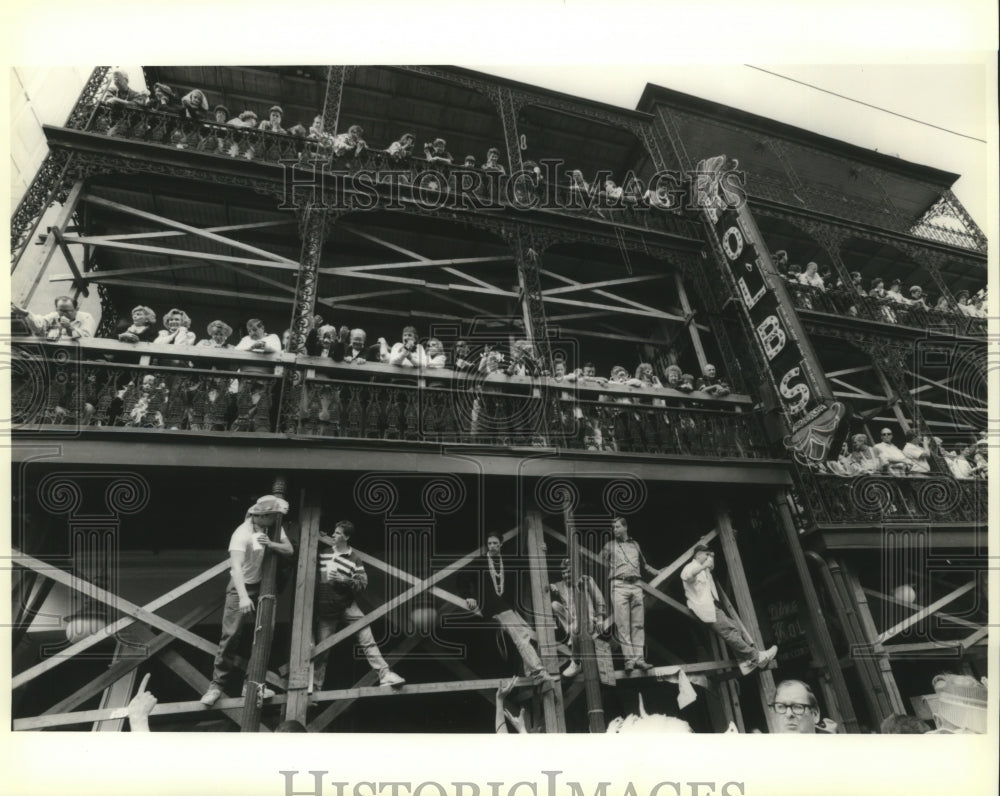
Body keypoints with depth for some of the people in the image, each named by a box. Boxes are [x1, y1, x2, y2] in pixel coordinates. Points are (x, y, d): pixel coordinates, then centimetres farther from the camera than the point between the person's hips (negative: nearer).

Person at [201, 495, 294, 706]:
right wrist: (243, 596, -46)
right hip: (240, 588, -6)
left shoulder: (274, 527, -6)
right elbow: (236, 566, -36)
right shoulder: (242, 534, -26)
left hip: (263, 586, 6)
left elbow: (289, 550, -6)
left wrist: (271, 544, -25)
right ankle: (217, 685, 5)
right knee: (231, 636, -7)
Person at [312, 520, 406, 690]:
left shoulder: (354, 559, -2)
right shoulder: (323, 550, 3)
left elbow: (363, 584, -8)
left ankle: (385, 675, -8)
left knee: (368, 641, -10)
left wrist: (342, 579, -20)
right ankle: (314, 687, 27)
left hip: (348, 607, -1)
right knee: (321, 650, 9)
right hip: (325, 611, 2)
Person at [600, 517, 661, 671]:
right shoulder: (609, 546, 11)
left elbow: (643, 565, 30)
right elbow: (602, 567, 12)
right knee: (623, 625, -8)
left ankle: (639, 658, 0)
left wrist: (658, 572, 25)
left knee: (638, 624, -1)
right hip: (619, 585, -3)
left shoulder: (635, 544, 20)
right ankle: (629, 659, -7)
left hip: (636, 585, 3)